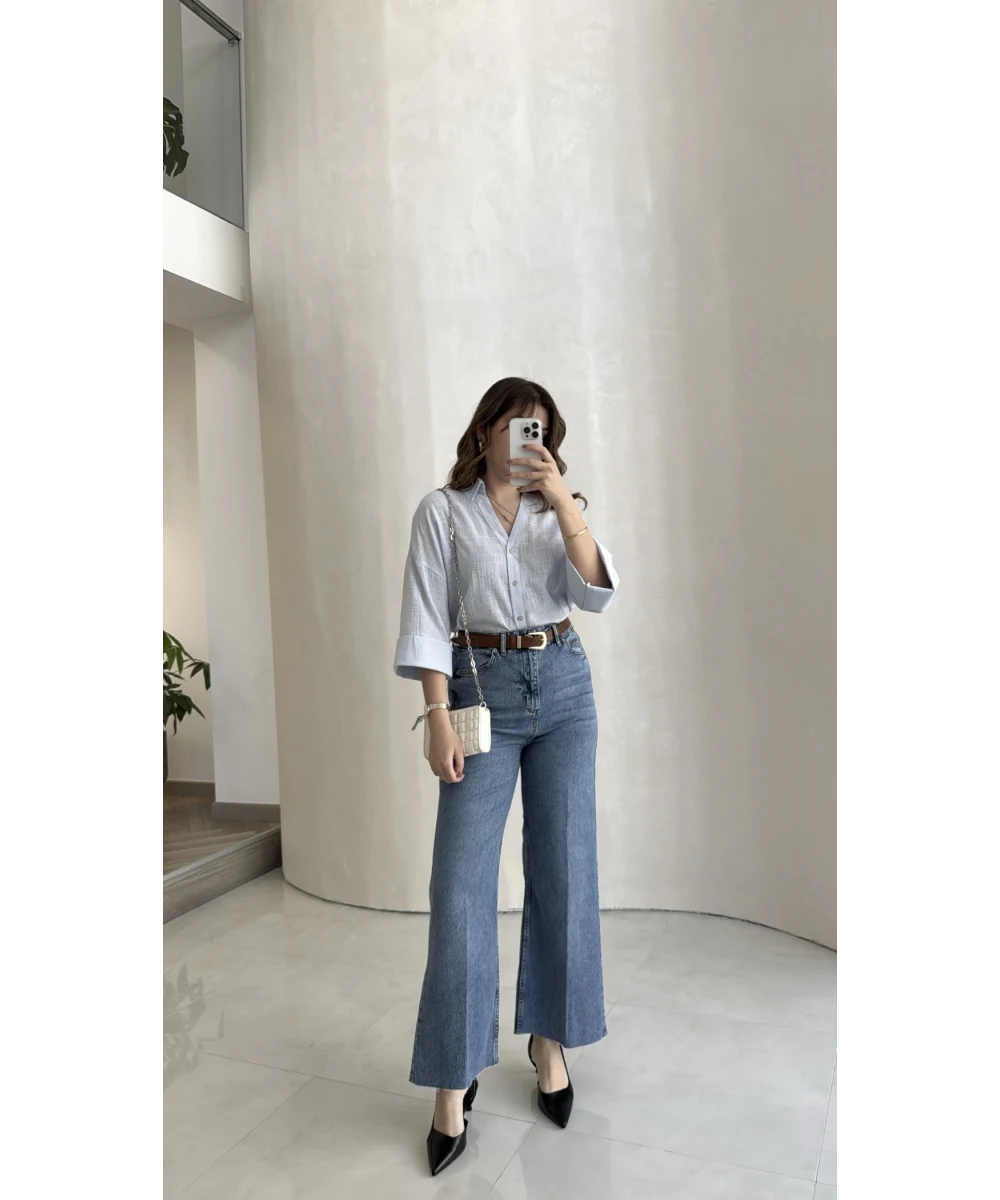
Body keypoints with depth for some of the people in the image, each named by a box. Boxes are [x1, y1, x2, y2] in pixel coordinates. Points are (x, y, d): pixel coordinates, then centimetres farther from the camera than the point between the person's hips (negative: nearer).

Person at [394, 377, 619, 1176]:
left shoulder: (557, 511, 10)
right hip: (483, 688, -3)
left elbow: (596, 594, -4)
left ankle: (549, 1038, 27)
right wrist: (438, 716, -12)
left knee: (563, 870, 8)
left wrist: (564, 501, -14)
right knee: (462, 883, -4)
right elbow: (428, 621, -3)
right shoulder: (442, 512, 2)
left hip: (563, 688, 3)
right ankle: (455, 1079, 11)